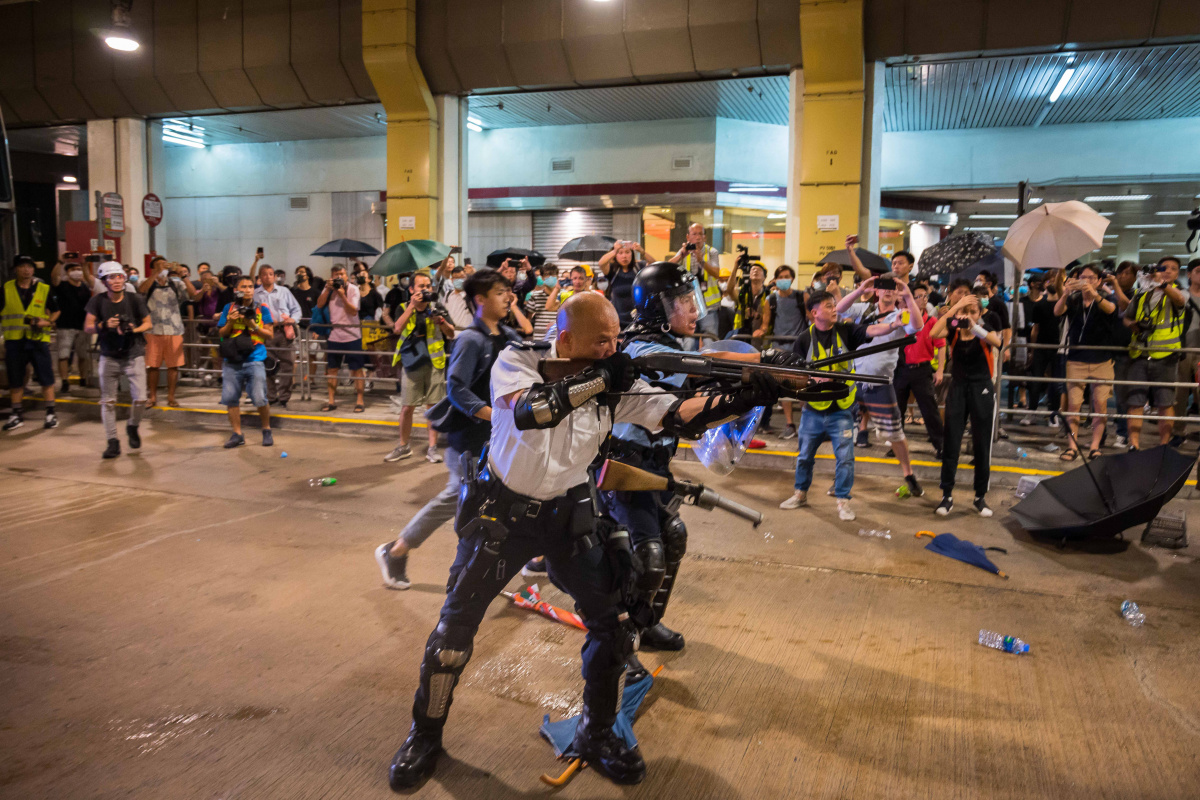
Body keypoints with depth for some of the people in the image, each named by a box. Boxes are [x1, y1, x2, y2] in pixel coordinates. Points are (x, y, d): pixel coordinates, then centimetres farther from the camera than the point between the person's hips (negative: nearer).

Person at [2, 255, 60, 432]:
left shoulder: (44, 289, 4)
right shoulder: (6, 289, 5)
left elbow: (55, 310, 11)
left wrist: (48, 321, -7)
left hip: (38, 339, -1)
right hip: (14, 340, 1)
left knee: (46, 378, -1)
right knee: (15, 379, 8)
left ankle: (50, 413, 8)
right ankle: (16, 415, 19)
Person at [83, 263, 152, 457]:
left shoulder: (135, 299, -4)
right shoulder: (98, 301, -2)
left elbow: (148, 323, 5)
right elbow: (87, 326, 0)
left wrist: (134, 329, -15)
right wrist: (104, 325, -20)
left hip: (134, 355, -1)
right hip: (109, 357, 1)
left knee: (140, 398, -8)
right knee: (108, 401, 3)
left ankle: (132, 427, 23)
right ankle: (113, 442, 13)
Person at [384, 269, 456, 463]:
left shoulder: (436, 308, 4)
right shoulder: (405, 308, 3)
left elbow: (451, 334, 1)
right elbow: (397, 329, -16)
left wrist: (442, 321, -19)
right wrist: (413, 306, -20)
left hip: (434, 364, 0)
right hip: (412, 364, 0)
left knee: (433, 406, 3)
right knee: (406, 408, 3)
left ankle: (432, 447, 12)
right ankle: (403, 446, 19)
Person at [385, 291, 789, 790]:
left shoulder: (616, 381, -9)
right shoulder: (515, 362, -17)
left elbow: (678, 416, -17)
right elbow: (527, 411, -37)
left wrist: (742, 400, -30)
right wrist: (596, 381, -40)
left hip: (569, 514, 3)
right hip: (501, 510, -2)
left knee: (614, 622, -1)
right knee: (456, 624, 4)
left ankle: (596, 735, 22)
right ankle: (426, 734, 27)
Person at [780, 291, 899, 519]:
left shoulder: (845, 331, -4)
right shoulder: (804, 340, -5)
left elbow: (871, 331, -20)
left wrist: (894, 325, -37)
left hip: (841, 410, -1)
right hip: (813, 410, 1)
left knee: (845, 456, -3)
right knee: (805, 455, 14)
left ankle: (843, 500, 12)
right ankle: (801, 493, 34)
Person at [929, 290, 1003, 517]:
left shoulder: (984, 328, -5)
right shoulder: (953, 329, -1)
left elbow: (997, 341, -27)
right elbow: (933, 333, -23)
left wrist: (974, 327, -41)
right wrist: (955, 309, -27)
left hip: (982, 390, -1)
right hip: (958, 389, 1)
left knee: (982, 446, 5)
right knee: (951, 444, 0)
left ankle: (981, 497, 17)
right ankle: (947, 495, 8)